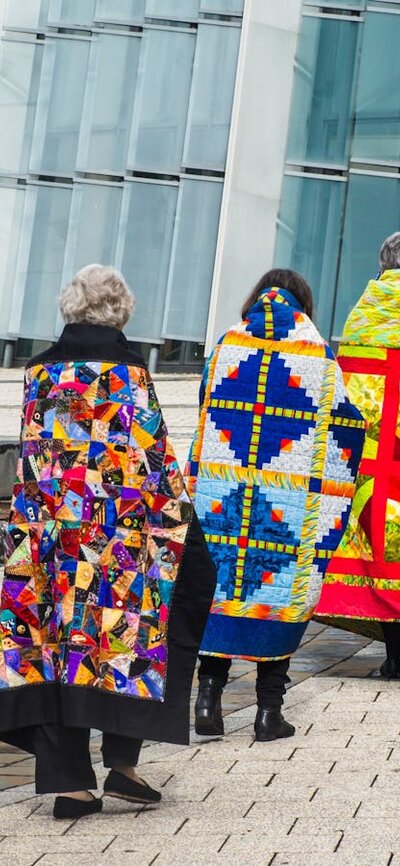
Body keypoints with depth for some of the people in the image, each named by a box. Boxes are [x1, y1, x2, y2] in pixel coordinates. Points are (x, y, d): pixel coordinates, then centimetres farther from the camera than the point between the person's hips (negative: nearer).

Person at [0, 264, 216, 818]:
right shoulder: (128, 373, -7)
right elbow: (152, 458, -7)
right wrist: (179, 518, 2)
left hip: (49, 532, 3)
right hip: (120, 535, -3)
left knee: (55, 641, 6)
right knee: (122, 629, 11)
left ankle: (69, 781, 6)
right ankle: (122, 761, 7)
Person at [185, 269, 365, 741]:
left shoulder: (226, 346, 7)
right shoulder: (319, 357, 2)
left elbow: (206, 413, 9)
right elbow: (346, 421, 0)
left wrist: (196, 485, 14)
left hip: (220, 495, 2)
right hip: (290, 506, -2)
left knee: (217, 593, 7)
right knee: (281, 594, 5)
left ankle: (208, 700, 2)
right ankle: (269, 711, 7)